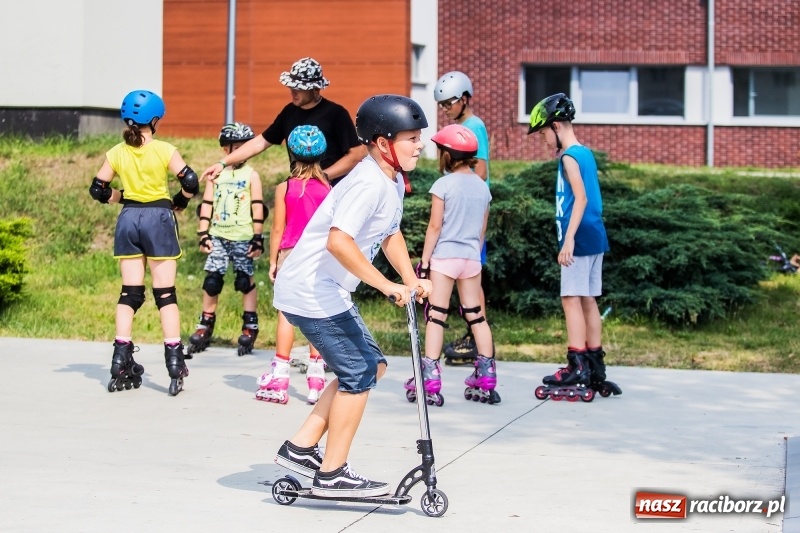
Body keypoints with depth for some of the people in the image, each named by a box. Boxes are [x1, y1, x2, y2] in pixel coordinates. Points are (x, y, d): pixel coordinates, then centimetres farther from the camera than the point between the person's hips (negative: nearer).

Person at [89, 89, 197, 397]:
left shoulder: (117, 153, 1)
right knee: (165, 293, 1)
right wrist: (179, 202, 6)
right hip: (159, 219, -3)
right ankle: (174, 364, -2)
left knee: (130, 292, 9)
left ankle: (121, 364, 7)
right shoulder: (164, 151, -8)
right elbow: (190, 183, -12)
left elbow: (98, 190, 6)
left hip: (128, 221, 3)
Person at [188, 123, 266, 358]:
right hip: (218, 236, 2)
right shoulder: (216, 174, 9)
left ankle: (250, 328, 11)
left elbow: (258, 208, -1)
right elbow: (206, 204, 9)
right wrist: (203, 235, 3)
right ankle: (205, 326, 11)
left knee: (245, 281, 1)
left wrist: (258, 238, -5)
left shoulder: (251, 175, 2)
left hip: (243, 238, -2)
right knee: (211, 281, 1)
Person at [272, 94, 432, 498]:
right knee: (358, 374, -5)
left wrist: (411, 279, 11)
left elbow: (390, 234, 24)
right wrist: (387, 286, -31)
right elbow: (339, 242, -35)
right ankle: (331, 475, 5)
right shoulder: (368, 183, -23)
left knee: (371, 366, 14)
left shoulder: (393, 182, 8)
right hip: (311, 293, -10)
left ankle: (300, 448, 17)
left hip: (329, 292, 10)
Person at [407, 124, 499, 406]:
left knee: (436, 316, -4)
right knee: (476, 316, 11)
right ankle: (486, 381, 13)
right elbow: (482, 229, 13)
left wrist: (424, 260, -4)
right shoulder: (482, 187, 8)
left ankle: (430, 382, -7)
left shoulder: (444, 185, -9)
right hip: (471, 258, 5)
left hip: (444, 257, -5)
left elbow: (435, 227, -10)